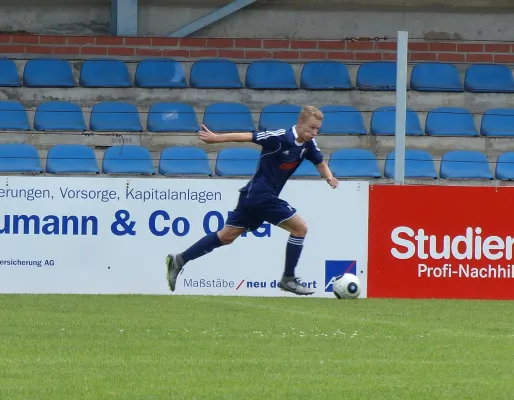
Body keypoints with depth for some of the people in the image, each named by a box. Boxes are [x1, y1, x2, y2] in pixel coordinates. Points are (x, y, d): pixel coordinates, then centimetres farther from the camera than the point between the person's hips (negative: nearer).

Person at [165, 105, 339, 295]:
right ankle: (288, 279, 0)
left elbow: (320, 163, 17)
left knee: (227, 236, 13)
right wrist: (216, 138, -19)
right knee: (299, 228, -8)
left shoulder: (308, 144, 4)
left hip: (252, 195, 9)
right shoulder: (280, 138, -21)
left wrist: (329, 177, -5)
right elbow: (247, 136, -20)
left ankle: (178, 260, 17)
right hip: (260, 194, -9)